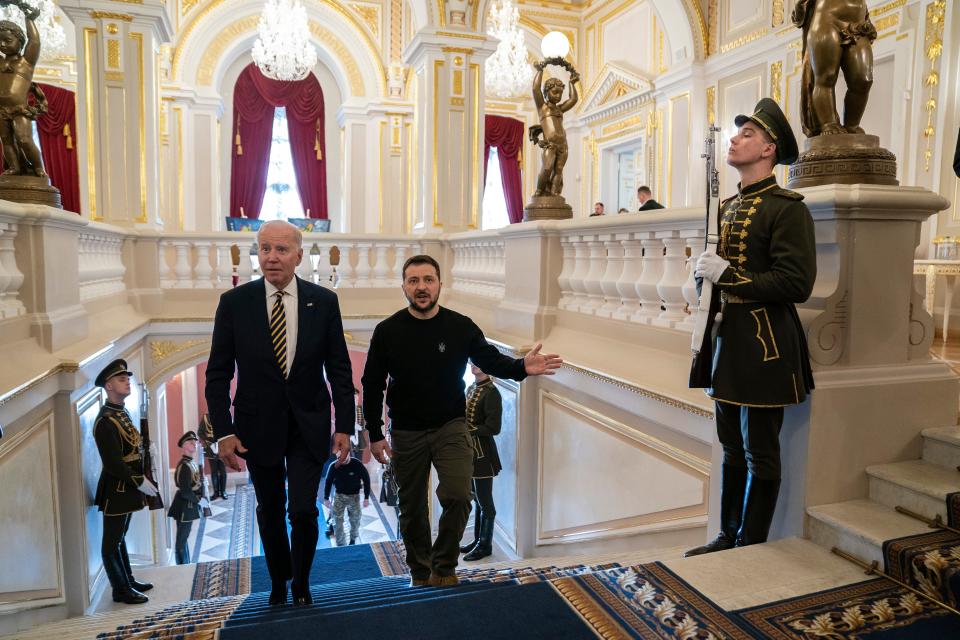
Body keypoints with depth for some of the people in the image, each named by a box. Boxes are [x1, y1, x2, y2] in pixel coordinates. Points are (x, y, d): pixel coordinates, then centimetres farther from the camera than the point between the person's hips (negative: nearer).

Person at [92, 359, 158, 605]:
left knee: (120, 537, 20)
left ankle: (129, 580, 30)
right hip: (116, 490, -9)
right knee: (112, 541, 4)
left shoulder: (123, 413, 10)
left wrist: (140, 479, 7)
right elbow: (113, 463, -23)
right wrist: (140, 482, -18)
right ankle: (121, 590, 13)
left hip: (127, 487, 9)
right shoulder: (106, 420, -18)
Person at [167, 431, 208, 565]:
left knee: (184, 538, 16)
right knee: (181, 540, 0)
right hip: (184, 507, -9)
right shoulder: (184, 466, -20)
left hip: (189, 506, 9)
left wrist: (202, 499, 6)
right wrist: (200, 501, -16)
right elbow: (185, 492, -24)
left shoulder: (192, 463, 9)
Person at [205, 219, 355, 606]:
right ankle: (278, 581, 38)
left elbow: (339, 369, -2)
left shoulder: (324, 301, -6)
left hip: (309, 425, 0)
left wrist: (344, 426, -6)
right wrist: (223, 431, -8)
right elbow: (218, 373, -3)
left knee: (303, 511, -4)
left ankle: (301, 583, 24)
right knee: (270, 512, 14)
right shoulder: (234, 302, -7)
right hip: (259, 425, 1)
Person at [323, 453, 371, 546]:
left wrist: (366, 497, -8)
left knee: (355, 520, 9)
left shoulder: (357, 464, -18)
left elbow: (366, 479, -9)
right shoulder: (334, 466, -14)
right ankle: (340, 544, 6)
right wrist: (326, 498, 2)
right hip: (339, 496, 1)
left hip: (354, 496, -1)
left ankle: (353, 539, 35)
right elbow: (328, 481, 0)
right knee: (337, 521, -7)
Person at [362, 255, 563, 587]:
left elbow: (491, 359, 1)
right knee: (412, 509, 11)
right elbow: (372, 386, 0)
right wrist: (375, 435, -2)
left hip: (450, 426, 0)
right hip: (406, 433, 1)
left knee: (457, 497, -15)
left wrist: (522, 367, -21)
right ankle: (420, 574, 32)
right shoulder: (387, 331, -7)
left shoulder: (460, 326, -7)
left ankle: (444, 568, 9)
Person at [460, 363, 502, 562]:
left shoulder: (491, 392, -15)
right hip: (471, 452, 8)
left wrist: (467, 431, -18)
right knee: (477, 500, 18)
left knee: (485, 502, 3)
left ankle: (485, 545, 14)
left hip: (482, 454, -8)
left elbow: (493, 428, -19)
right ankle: (477, 540, 29)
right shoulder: (471, 389, 11)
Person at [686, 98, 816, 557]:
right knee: (732, 448, 16)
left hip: (764, 345, -8)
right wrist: (707, 271, 4)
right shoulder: (729, 206, 15)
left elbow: (796, 284, -19)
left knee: (759, 454, 4)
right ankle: (728, 537, 29)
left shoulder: (787, 208, -10)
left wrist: (727, 274, -20)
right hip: (726, 338, 8)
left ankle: (751, 548, 18)